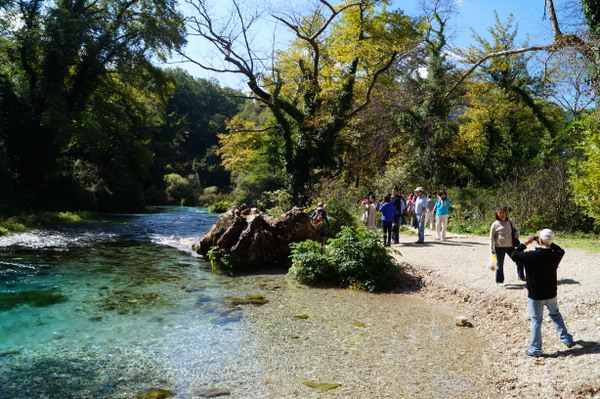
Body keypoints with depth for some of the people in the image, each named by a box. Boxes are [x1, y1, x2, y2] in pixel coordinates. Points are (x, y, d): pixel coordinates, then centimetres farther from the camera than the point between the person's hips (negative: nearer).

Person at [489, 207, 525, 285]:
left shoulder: (510, 221, 1)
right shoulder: (495, 224, -9)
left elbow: (516, 229, 16)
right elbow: (491, 238, -4)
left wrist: (517, 234, -8)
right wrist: (492, 249, -8)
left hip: (510, 246, 4)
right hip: (499, 247, -4)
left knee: (519, 260, 7)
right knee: (500, 265, 6)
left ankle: (521, 276, 29)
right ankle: (499, 281, 22)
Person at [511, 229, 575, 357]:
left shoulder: (532, 256, -24)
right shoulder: (555, 255, -10)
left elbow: (514, 255, -13)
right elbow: (561, 250, 14)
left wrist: (525, 243, -4)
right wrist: (549, 242, 9)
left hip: (535, 295, -4)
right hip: (551, 294, 4)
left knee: (536, 321, 6)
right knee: (556, 315, 28)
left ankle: (535, 350, 14)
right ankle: (567, 339, 39)